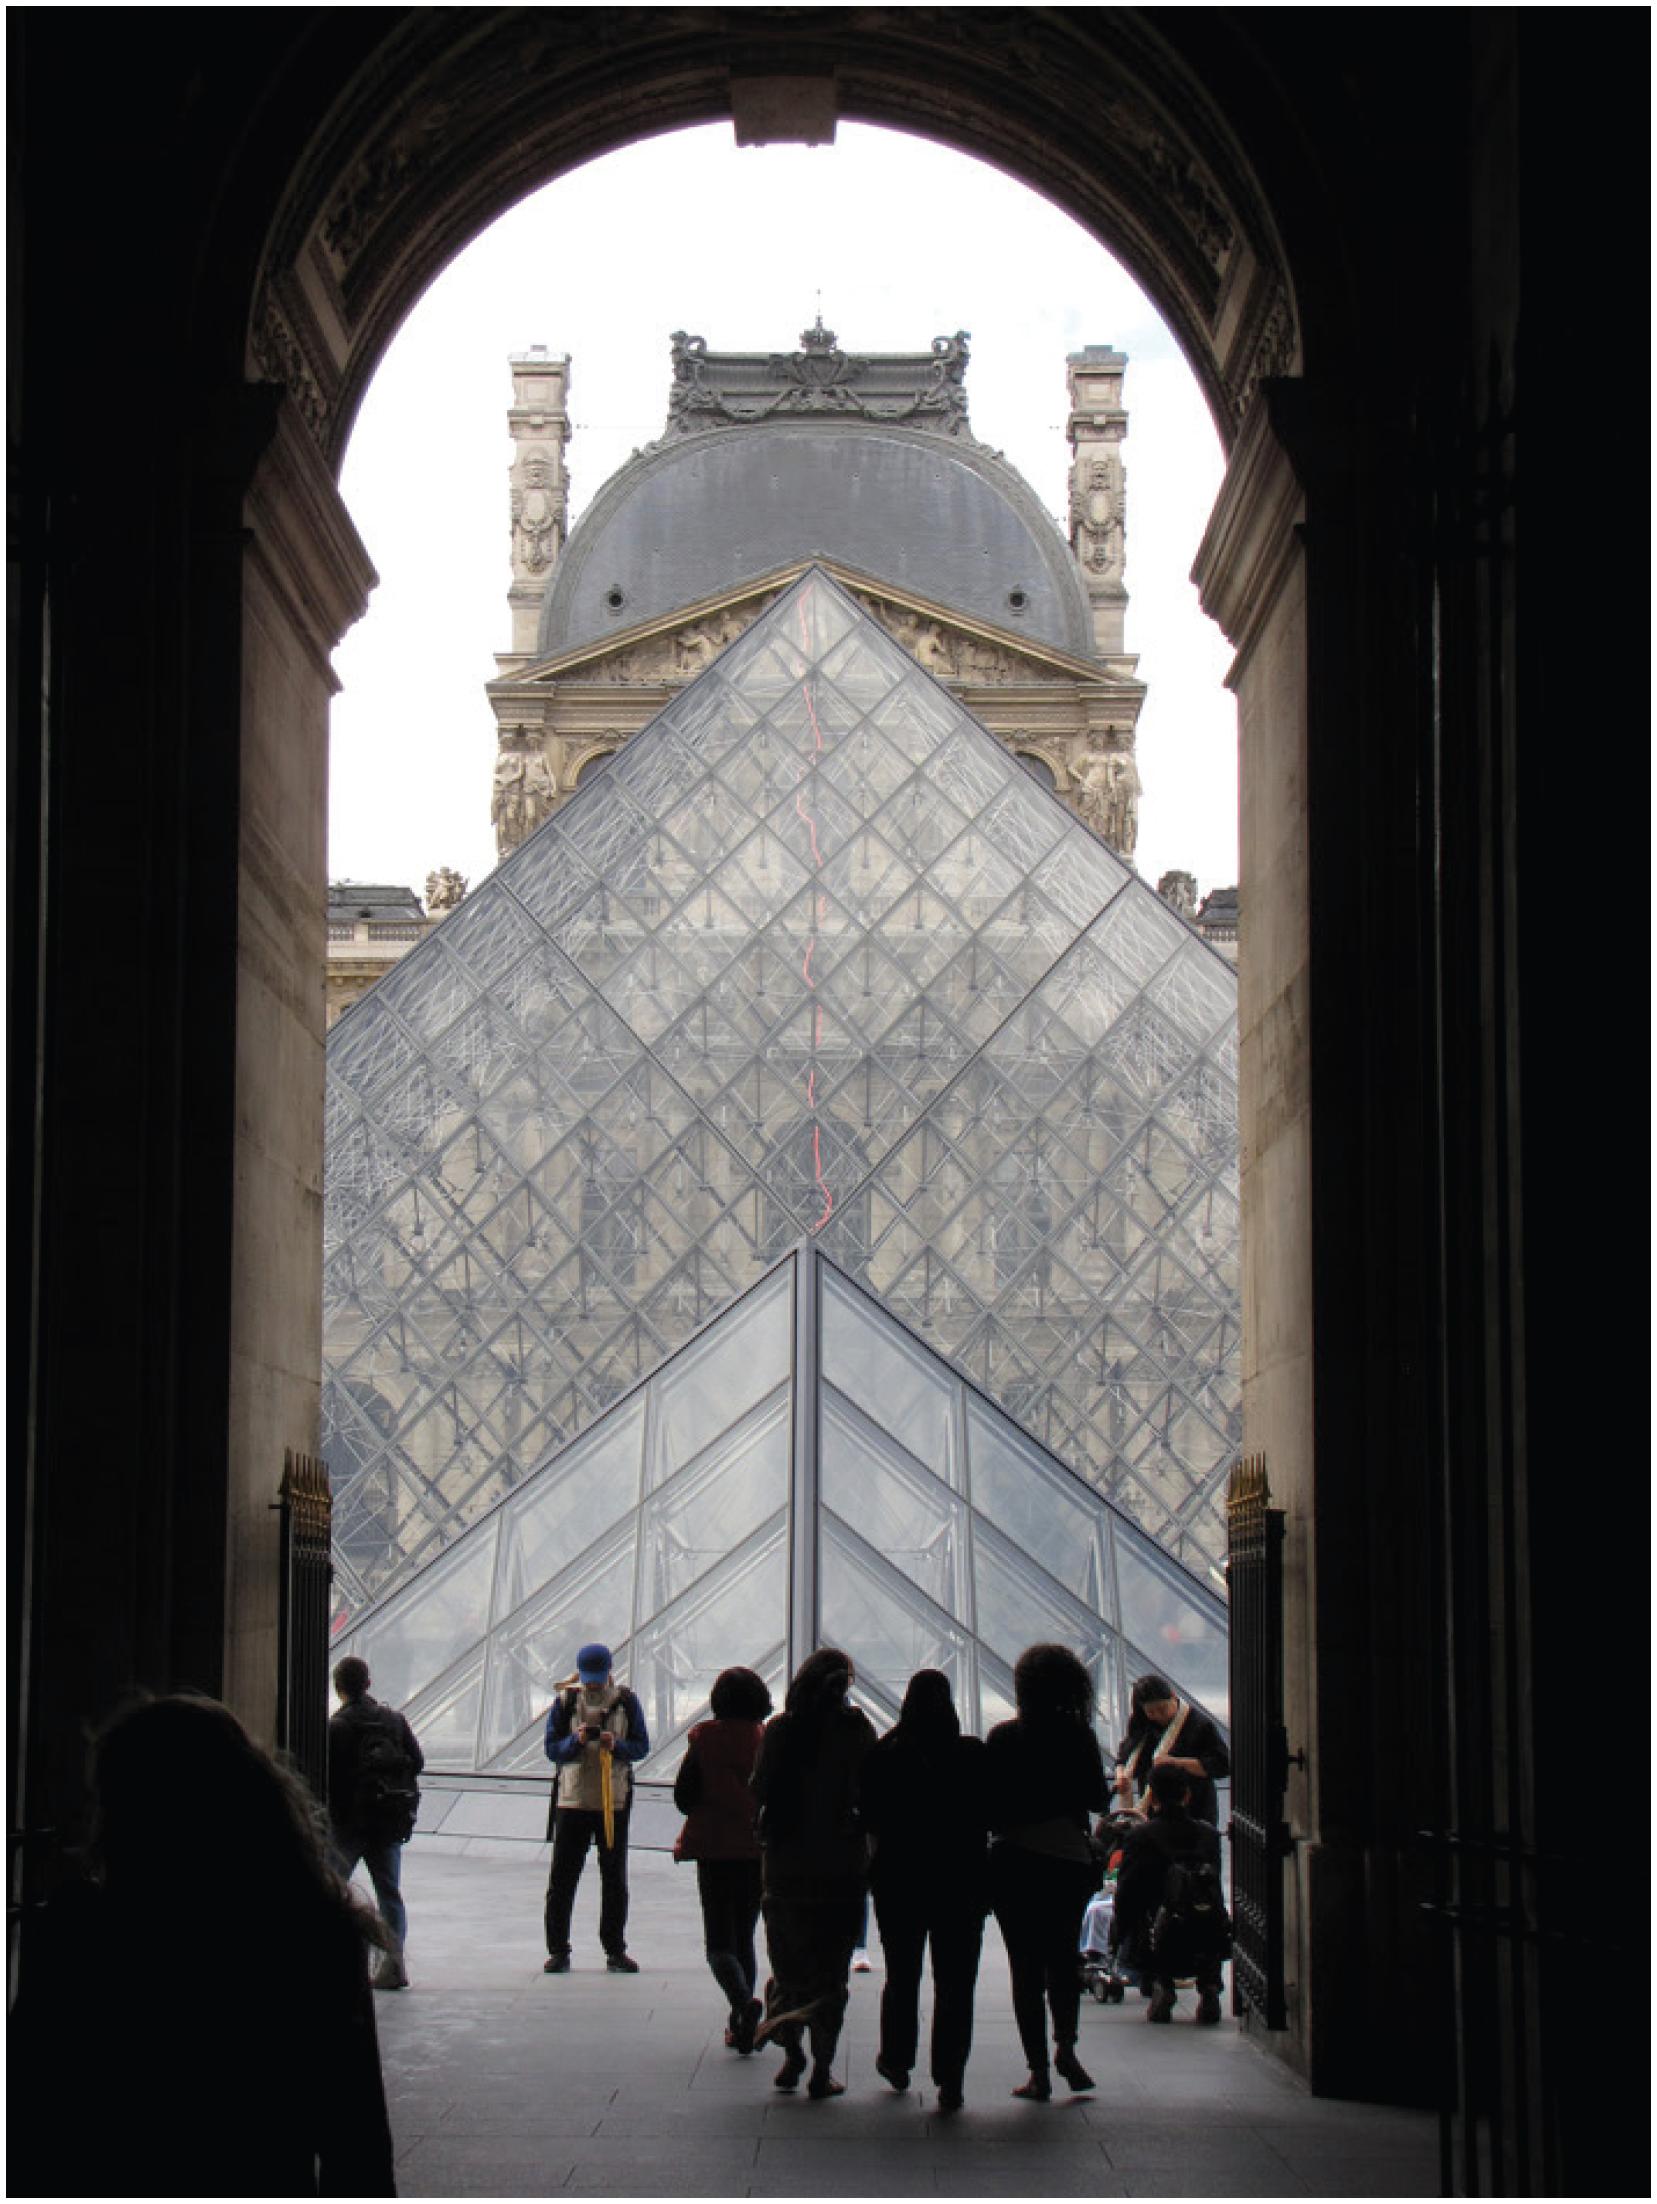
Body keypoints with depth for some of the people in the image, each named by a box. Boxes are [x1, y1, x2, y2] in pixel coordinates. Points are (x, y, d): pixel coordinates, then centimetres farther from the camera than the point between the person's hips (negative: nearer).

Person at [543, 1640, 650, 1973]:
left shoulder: (626, 1700, 2)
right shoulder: (565, 1701, 0)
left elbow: (641, 1745, 2)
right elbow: (552, 1749, -1)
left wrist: (616, 1745, -19)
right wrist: (576, 1740, -21)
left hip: (614, 1801, 1)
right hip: (571, 1799, -1)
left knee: (615, 1879, 7)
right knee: (562, 1878, -1)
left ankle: (615, 1950, 16)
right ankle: (558, 1950, 7)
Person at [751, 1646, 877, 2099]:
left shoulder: (779, 1729, -2)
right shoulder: (854, 1727, -8)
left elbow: (759, 1789, 1)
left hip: (783, 1859, 1)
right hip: (841, 1861, -1)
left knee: (787, 1960, 15)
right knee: (831, 1967, 5)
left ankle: (791, 2051, 4)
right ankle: (822, 2070, 2)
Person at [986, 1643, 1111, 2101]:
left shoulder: (1002, 1738, -3)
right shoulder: (1078, 1736, -4)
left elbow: (988, 1805, -2)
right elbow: (1098, 1800, 0)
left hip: (1013, 1861, -1)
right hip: (1069, 1859, 1)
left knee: (1026, 1967, 4)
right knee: (1063, 1958, 19)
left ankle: (1038, 2070, 1)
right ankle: (1065, 2046, 3)